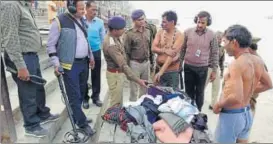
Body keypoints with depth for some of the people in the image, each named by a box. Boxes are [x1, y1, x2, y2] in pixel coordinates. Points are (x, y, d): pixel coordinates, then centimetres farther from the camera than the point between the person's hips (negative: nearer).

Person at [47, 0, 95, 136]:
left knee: (81, 93, 16)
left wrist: (91, 56, 21)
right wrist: (56, 64, -16)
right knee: (74, 96, 1)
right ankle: (82, 123, 13)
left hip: (84, 62, 7)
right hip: (70, 65, -7)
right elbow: (50, 45, -10)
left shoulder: (81, 20, 10)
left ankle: (76, 116, 34)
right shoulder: (60, 21, -13)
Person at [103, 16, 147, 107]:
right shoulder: (111, 44, -31)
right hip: (115, 74, -9)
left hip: (119, 72, 9)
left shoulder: (116, 37, -1)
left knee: (119, 99, 23)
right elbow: (123, 65, -34)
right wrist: (138, 80, -34)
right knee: (116, 102, 4)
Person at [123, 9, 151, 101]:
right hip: (135, 63, -5)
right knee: (134, 89, 5)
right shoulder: (129, 34, -11)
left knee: (144, 87, 16)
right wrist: (127, 67, -8)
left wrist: (151, 61, 13)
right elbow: (126, 52, -8)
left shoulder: (148, 32, 7)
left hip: (146, 63, 5)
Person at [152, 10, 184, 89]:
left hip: (172, 71, -4)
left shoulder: (179, 35, -13)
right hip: (159, 68, 4)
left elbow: (172, 55, -21)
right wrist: (164, 50, -23)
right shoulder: (160, 32, 3)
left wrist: (161, 71, -26)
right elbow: (153, 48, -4)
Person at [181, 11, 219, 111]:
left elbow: (215, 53, 0)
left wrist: (214, 70, 0)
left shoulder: (211, 35, -6)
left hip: (202, 68, -1)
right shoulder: (188, 32, -3)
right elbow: (182, 49, 4)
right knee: (189, 91, 12)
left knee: (199, 92, 11)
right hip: (188, 67, 1)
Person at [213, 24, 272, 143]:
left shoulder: (236, 64, -26)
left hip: (231, 115, -8)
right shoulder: (257, 61, -1)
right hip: (247, 114, 8)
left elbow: (236, 98, -33)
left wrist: (219, 105, -17)